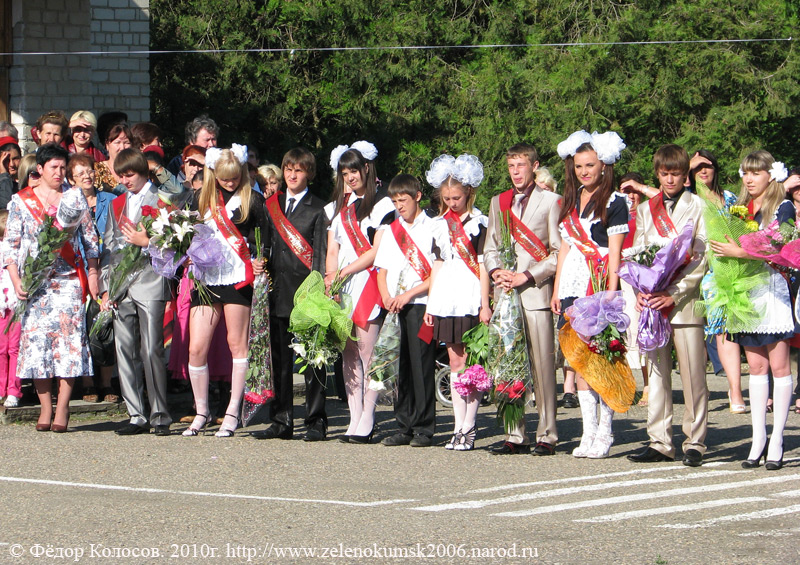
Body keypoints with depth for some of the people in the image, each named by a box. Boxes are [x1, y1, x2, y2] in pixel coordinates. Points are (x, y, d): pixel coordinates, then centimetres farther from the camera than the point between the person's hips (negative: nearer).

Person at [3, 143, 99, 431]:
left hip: (69, 280, 0)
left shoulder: (75, 198, 9)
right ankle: (45, 406, 3)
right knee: (36, 340, -5)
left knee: (68, 339, -9)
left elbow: (89, 238, 12)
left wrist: (93, 272, 5)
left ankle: (62, 407, -5)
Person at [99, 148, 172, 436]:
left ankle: (159, 416, -3)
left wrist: (147, 242, -14)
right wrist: (106, 287, 10)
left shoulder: (161, 200, 4)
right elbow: (108, 247, 18)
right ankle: (136, 416, 7)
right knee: (125, 351, 2)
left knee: (151, 351, -9)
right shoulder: (116, 204, 20)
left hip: (150, 283, -5)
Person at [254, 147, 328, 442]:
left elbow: (321, 252, -4)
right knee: (279, 359, 7)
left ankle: (316, 421, 2)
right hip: (278, 292, 5)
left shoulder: (318, 209, 1)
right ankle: (281, 421, 12)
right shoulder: (272, 205, 16)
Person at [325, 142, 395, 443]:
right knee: (348, 353, 2)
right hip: (341, 286, 6)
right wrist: (330, 282, 0)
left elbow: (377, 250, -6)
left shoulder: (382, 204, 1)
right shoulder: (339, 206, 19)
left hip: (368, 283, -6)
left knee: (366, 352, -9)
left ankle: (366, 421, -9)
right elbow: (333, 251, 16)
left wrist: (344, 272, -9)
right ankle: (354, 419, 3)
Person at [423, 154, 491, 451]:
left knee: (471, 364, -5)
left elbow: (483, 265, -5)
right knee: (455, 362, 7)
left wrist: (485, 304, -9)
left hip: (470, 298, -6)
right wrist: (430, 303, 15)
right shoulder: (441, 225, 15)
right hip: (446, 299, 6)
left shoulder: (479, 223, -2)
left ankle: (469, 427, -2)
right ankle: (458, 426, 8)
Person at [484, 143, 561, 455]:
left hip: (536, 292, -4)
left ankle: (547, 435, -3)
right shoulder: (498, 202, 18)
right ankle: (515, 435, 7)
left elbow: (558, 252, 0)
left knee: (542, 365, -6)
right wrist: (496, 271, -1)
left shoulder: (550, 201, 4)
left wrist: (526, 276, -9)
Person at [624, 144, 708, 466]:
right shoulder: (645, 209, 15)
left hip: (686, 299, -4)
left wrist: (675, 294, -13)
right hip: (653, 301, 4)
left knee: (693, 374, -3)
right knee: (657, 372, 5)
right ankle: (659, 443, 9)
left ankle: (695, 442, 2)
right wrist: (641, 291, -5)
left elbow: (701, 258, -4)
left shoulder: (698, 207, 2)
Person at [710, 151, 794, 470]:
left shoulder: (783, 207, -3)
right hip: (745, 293, 6)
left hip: (772, 290, -6)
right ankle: (758, 440, 7)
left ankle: (776, 440, -3)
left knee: (779, 366, -4)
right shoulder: (740, 209, 15)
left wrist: (740, 252, -20)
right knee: (756, 366, 6)